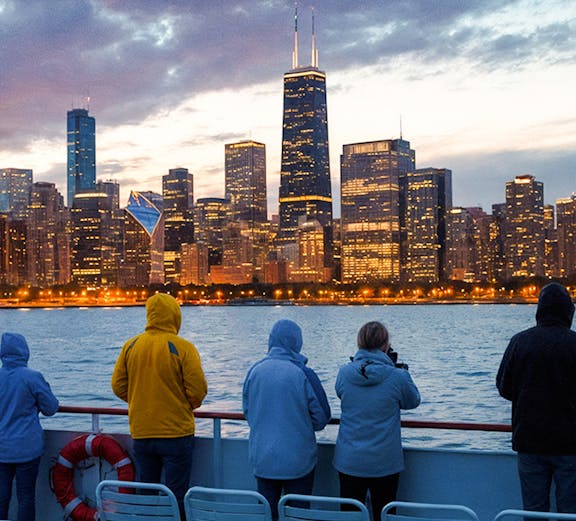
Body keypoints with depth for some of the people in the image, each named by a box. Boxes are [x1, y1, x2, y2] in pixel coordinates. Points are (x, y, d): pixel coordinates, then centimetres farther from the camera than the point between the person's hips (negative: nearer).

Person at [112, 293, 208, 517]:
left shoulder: (131, 346, 1)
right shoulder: (183, 348, -12)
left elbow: (118, 385, 4)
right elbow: (198, 390, -13)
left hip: (140, 433, 4)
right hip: (176, 433, -4)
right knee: (176, 498, 4)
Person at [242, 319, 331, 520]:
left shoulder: (254, 370, -4)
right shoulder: (303, 374, -15)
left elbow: (247, 412, 7)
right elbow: (322, 418, -7)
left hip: (262, 460, 3)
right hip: (298, 461, -3)